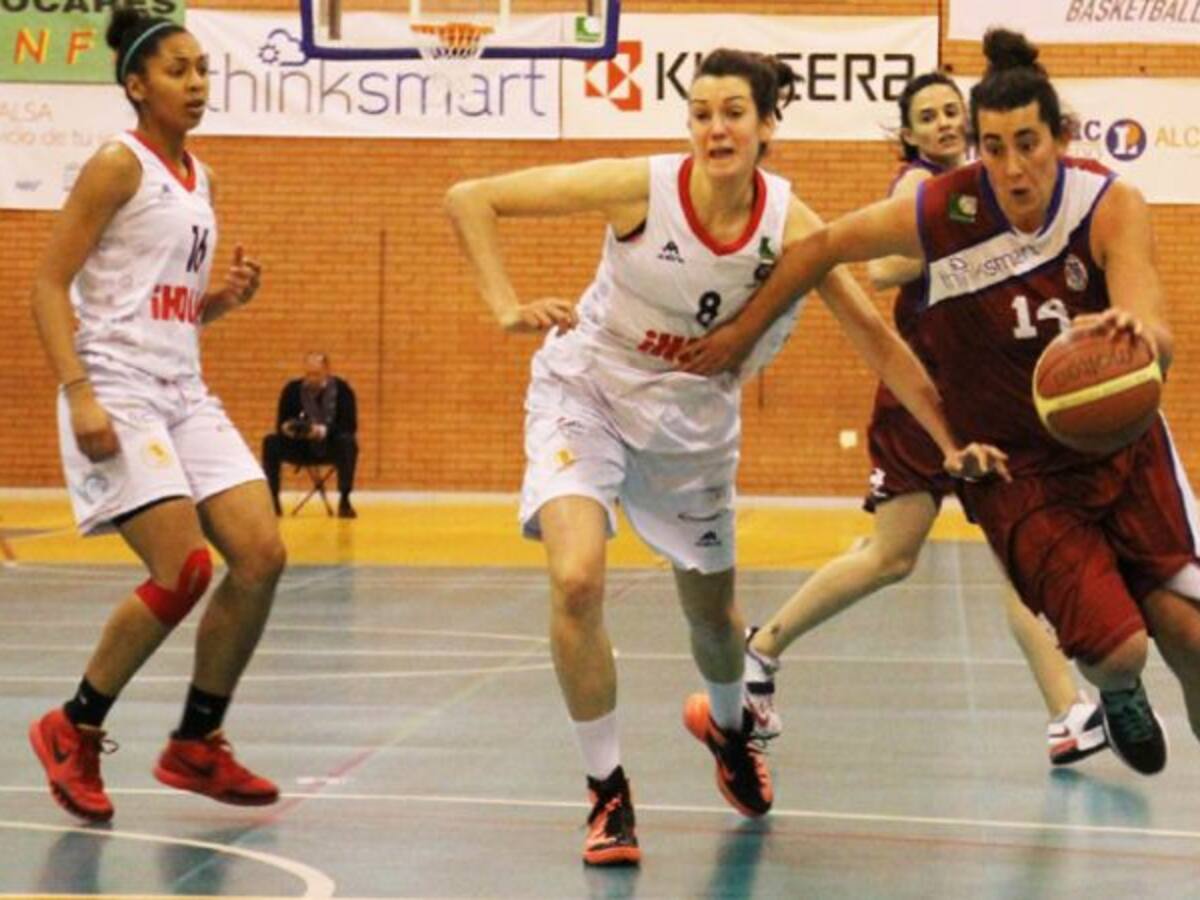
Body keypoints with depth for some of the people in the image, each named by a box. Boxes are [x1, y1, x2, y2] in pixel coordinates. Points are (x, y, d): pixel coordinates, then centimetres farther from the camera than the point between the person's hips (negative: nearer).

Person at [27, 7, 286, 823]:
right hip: (118, 393, -8)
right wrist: (78, 392, -22)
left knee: (262, 556, -2)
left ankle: (197, 745, 11)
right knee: (185, 571, -15)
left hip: (185, 394, 8)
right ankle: (74, 731, 5)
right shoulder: (120, 165, -7)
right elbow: (49, 284, -12)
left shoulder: (200, 179, 16)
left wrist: (228, 297, 3)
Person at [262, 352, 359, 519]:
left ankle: (344, 501, -30)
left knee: (347, 442, -35)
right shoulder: (293, 389, -5)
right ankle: (272, 501, -22)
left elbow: (349, 426, -16)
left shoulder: (342, 389, -10)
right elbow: (280, 423, -4)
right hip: (301, 447, 2)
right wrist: (287, 428, -30)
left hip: (330, 448, -2)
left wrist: (323, 431, -34)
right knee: (271, 443, -24)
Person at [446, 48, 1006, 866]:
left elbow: (875, 336, -7)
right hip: (587, 393, -3)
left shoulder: (790, 226, -18)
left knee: (712, 609, 16)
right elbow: (469, 199, -22)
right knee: (576, 579, -25)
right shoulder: (641, 187, -25)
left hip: (695, 417, 3)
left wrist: (950, 442, -7)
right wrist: (507, 308, -32)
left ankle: (726, 724, 54)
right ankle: (608, 791, -6)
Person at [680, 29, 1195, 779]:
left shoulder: (1111, 205, -19)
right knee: (1116, 646, -14)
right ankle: (1117, 697, 26)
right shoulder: (943, 212, -19)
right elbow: (824, 246, -3)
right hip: (1017, 463, -1)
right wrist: (743, 333, 2)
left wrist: (1134, 331, -54)